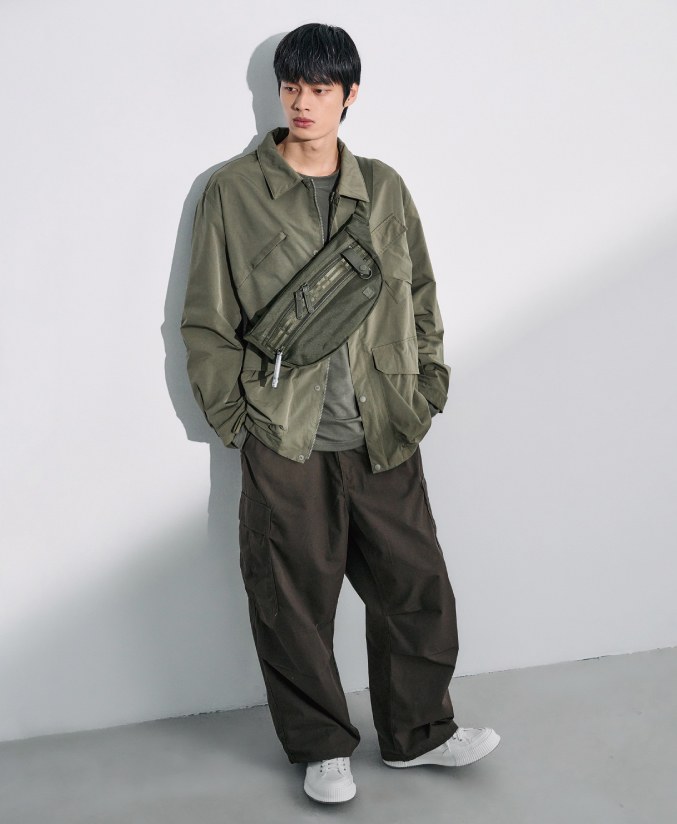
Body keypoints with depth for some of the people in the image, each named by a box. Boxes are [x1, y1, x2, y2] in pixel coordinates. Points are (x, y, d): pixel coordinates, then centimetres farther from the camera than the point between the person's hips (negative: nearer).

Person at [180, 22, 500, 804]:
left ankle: (417, 732, 31)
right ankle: (321, 748, 28)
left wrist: (425, 392, 6)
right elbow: (207, 320, 0)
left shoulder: (385, 189, 7)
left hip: (386, 440, 3)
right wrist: (234, 417, -4)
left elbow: (420, 298, 13)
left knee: (417, 589, 10)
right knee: (294, 604, 7)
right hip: (285, 445, -3)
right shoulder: (232, 192, -2)